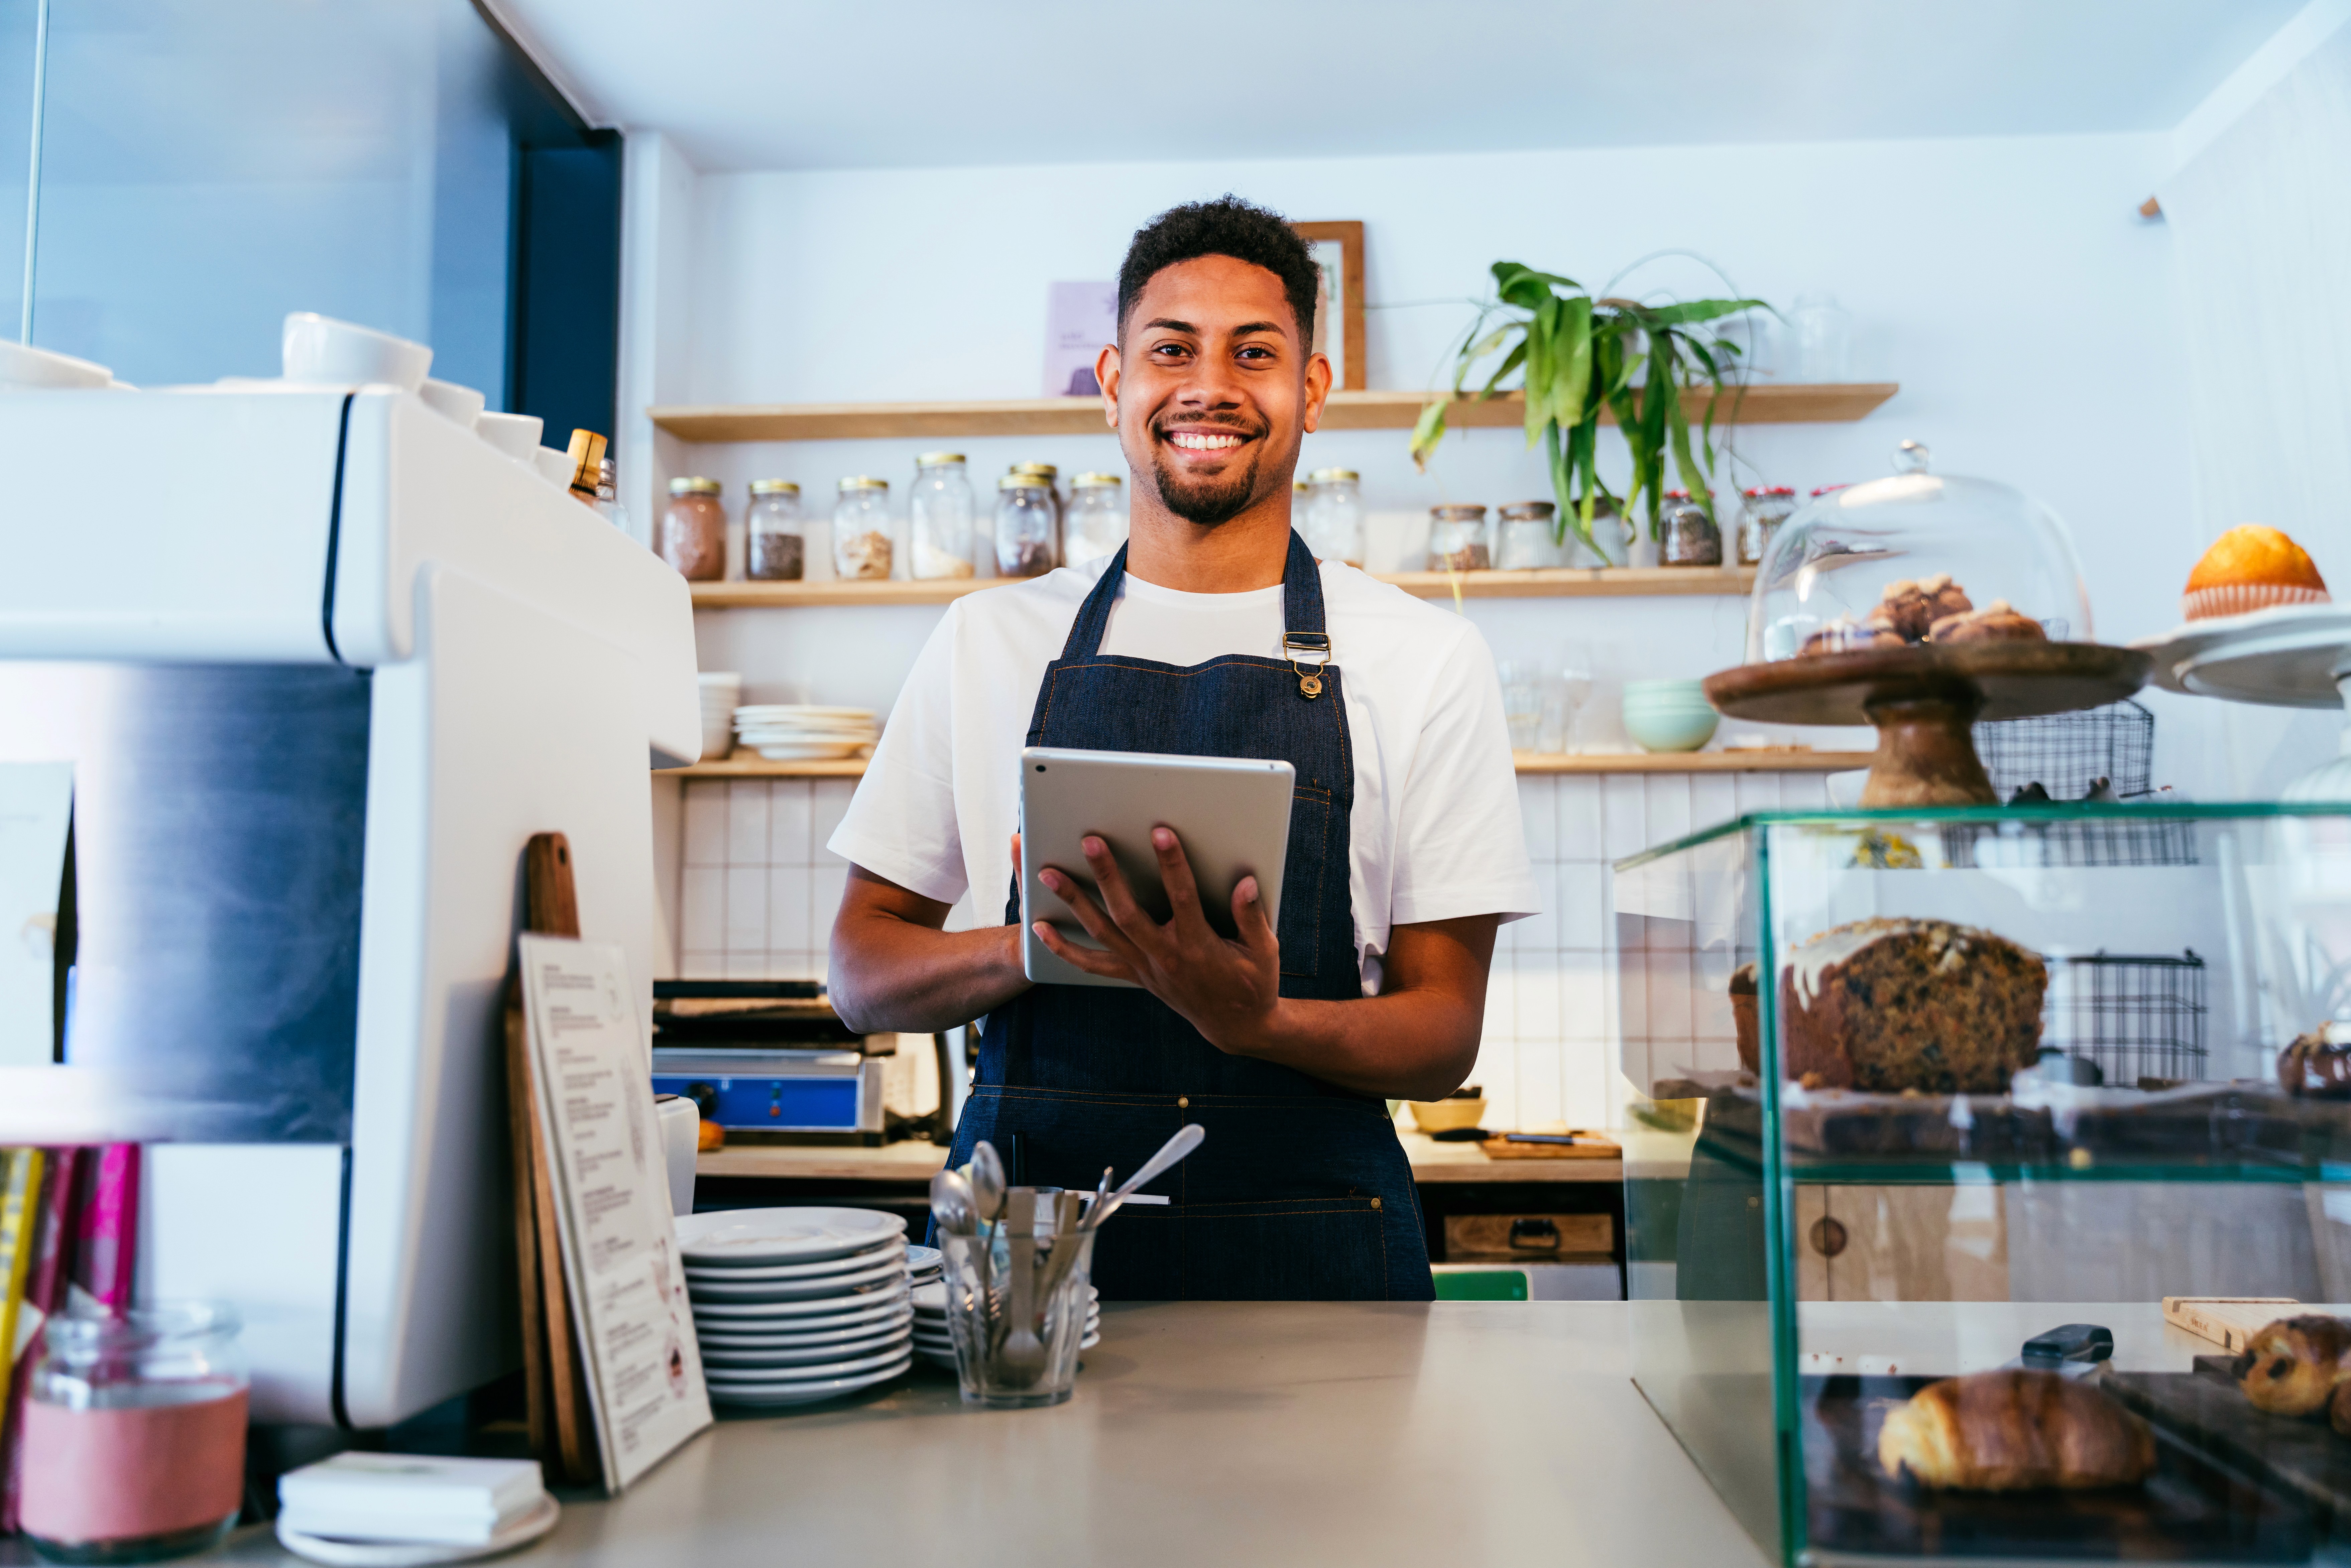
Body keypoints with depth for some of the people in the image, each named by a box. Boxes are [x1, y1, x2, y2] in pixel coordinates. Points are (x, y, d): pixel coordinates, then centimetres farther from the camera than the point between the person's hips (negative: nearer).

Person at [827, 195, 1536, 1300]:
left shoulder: (1424, 657, 2)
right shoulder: (988, 640, 7)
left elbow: (1445, 1037, 1)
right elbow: (862, 969, 7)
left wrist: (1257, 1021, -19)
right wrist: (1034, 948, -13)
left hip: (1309, 1251, -1)